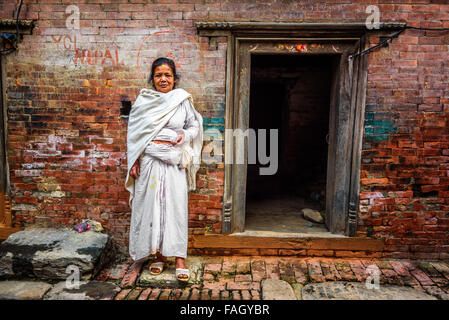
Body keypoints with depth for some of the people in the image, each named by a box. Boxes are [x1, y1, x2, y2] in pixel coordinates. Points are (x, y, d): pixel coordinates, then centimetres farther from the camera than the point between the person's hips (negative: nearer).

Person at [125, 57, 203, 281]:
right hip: (149, 161, 1)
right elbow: (134, 134, 9)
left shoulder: (183, 100, 5)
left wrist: (184, 135, -8)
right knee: (151, 206, 5)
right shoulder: (143, 101, 7)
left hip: (174, 162, -1)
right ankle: (159, 256, 20)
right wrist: (133, 162, 3)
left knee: (176, 206, -1)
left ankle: (180, 259, 6)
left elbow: (194, 126, 14)